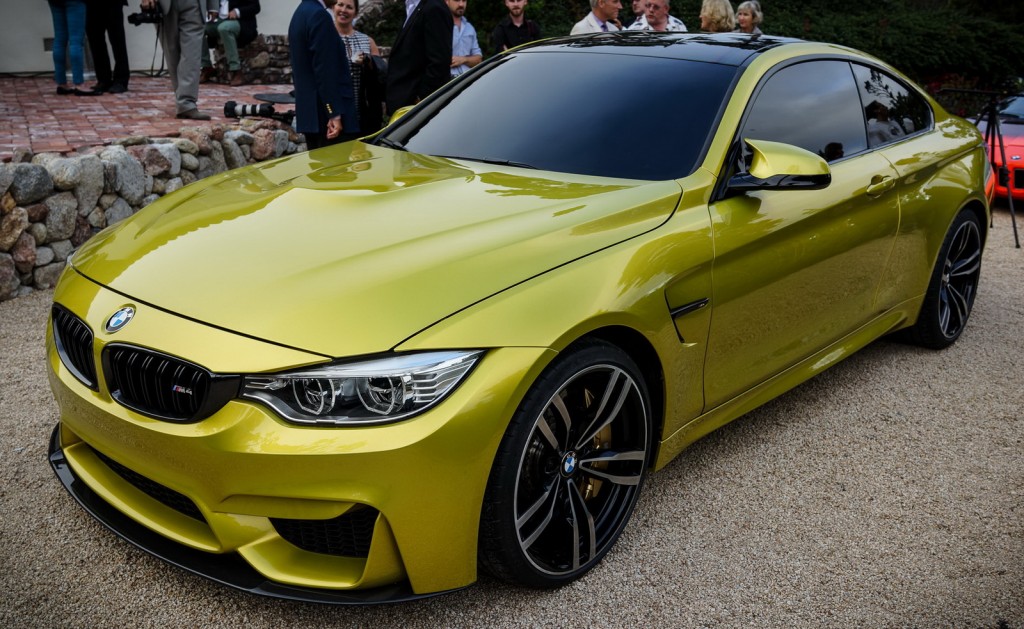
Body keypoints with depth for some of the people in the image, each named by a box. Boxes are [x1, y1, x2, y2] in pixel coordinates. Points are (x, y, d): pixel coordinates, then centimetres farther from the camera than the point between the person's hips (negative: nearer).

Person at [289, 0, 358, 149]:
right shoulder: (319, 15, -13)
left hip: (310, 113, 10)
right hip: (325, 114, -10)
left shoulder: (300, 14, 16)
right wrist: (335, 114, -20)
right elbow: (325, 71, -19)